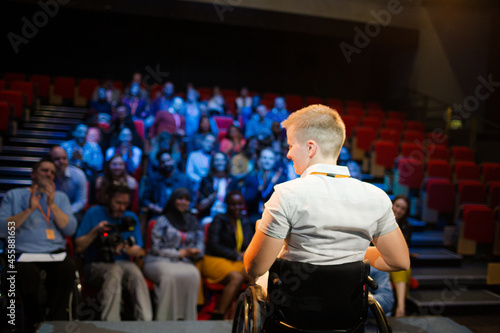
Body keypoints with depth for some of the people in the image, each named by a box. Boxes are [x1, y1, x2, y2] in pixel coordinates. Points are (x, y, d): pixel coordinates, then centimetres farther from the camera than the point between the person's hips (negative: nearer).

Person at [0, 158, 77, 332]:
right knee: (26, 273, -34)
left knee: (68, 268, -31)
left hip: (55, 252, 2)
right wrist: (29, 209, -11)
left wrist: (52, 205, -7)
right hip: (24, 252, -1)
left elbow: (70, 229, 3)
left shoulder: (60, 197, 18)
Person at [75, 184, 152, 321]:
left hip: (123, 263, 3)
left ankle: (145, 321, -38)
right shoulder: (93, 213, 4)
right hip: (95, 265, -2)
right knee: (114, 270, -37)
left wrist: (125, 248, -15)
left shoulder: (131, 218, 12)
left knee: (135, 271, -33)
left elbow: (138, 251, 6)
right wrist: (95, 231, -13)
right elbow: (78, 248, 0)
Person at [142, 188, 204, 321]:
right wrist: (181, 253, -8)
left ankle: (187, 318, -28)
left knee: (193, 274, -33)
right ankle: (164, 317, -30)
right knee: (170, 274, -38)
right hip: (159, 261, -2)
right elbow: (156, 248, -1)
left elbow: (200, 245, 14)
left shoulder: (193, 222, 20)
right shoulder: (163, 221, 9)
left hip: (183, 262, 3)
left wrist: (194, 252, -10)